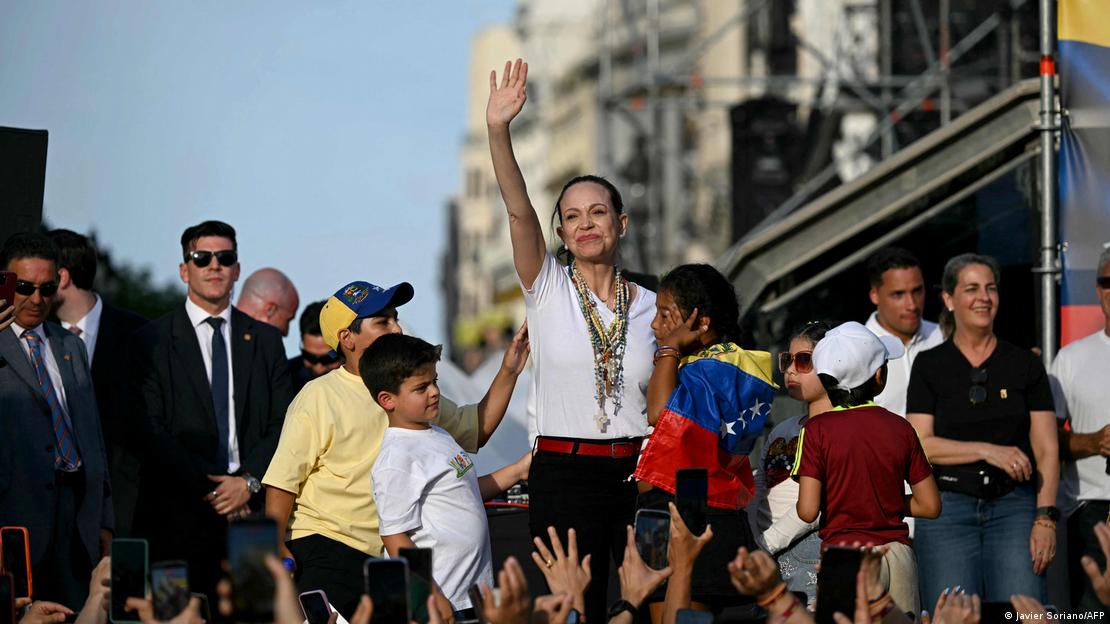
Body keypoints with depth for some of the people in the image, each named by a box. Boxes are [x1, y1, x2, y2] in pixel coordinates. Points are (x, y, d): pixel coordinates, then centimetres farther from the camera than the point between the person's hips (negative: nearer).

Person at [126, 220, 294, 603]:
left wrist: (249, 482, -7)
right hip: (179, 515, -2)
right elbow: (147, 432, -4)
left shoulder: (266, 341, 14)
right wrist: (208, 488, -10)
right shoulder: (152, 342, 4)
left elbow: (282, 424, 9)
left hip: (252, 510, 2)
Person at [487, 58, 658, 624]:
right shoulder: (548, 290, 2)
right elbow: (519, 211, -13)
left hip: (636, 471, 2)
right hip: (564, 473, -2)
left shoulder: (650, 306, 9)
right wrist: (497, 132, -27)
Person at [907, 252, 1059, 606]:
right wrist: (987, 450, -14)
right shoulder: (930, 366, 6)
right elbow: (920, 445, -2)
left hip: (1014, 507, 0)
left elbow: (1047, 450, 4)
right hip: (948, 510, 0)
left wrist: (1045, 519, -7)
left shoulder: (1025, 365, 8)